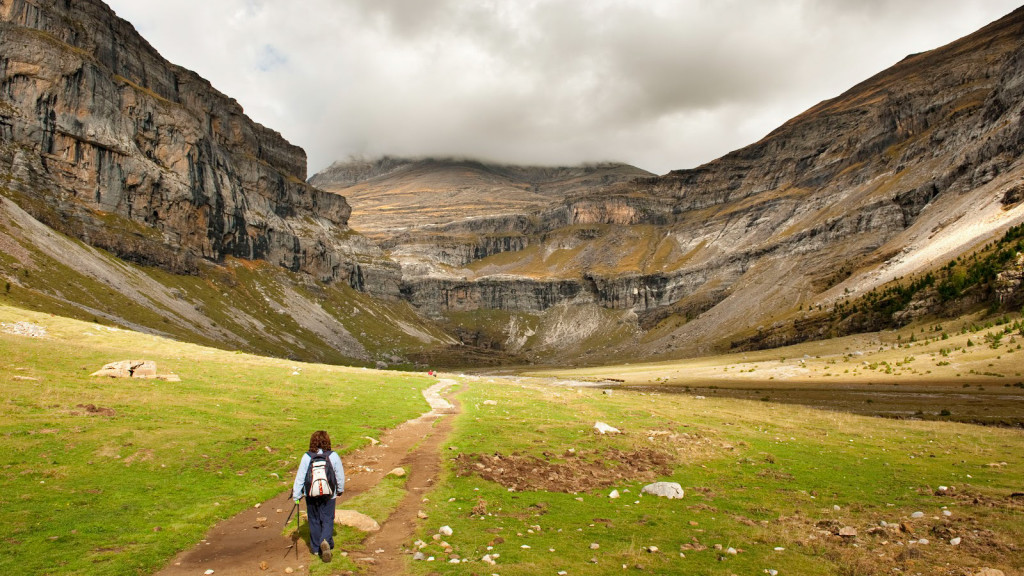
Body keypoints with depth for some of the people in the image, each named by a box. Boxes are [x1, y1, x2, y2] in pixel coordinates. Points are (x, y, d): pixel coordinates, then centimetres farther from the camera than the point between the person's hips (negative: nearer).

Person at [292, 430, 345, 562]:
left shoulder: (307, 457, -11)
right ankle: (326, 541, -15)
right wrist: (340, 489, 19)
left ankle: (316, 548, 26)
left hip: (311, 495, 1)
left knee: (314, 521, 16)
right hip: (329, 495, -1)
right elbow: (340, 475, 0)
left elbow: (300, 477, -6)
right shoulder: (333, 456, -10)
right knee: (328, 520, 10)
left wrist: (296, 495, 5)